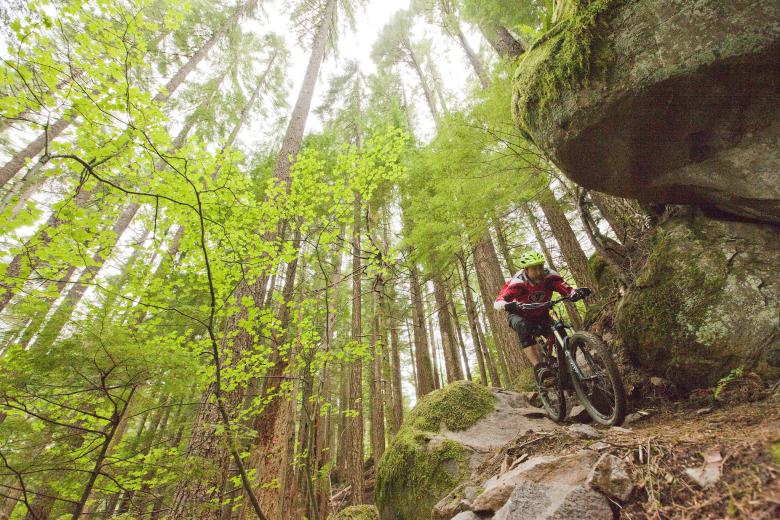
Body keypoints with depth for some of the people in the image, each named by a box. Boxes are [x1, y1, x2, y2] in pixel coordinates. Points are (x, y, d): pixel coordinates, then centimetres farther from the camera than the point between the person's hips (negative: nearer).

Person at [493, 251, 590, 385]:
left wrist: (577, 292, -54)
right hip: (520, 316, -3)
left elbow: (568, 291, -31)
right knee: (523, 327, -37)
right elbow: (497, 302, -38)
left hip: (541, 315, 3)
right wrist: (508, 305, -60)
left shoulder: (550, 276, -23)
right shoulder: (517, 282, -31)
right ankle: (540, 369, -40)